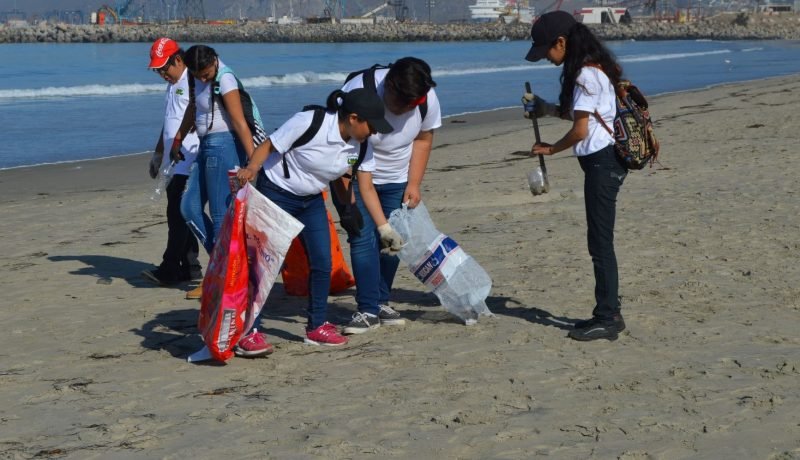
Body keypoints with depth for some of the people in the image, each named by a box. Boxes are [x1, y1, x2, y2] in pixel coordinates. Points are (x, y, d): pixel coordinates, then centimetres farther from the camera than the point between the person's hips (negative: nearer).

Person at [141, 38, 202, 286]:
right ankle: (190, 268, 15)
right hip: (173, 161, 10)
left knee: (177, 214, -11)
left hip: (188, 160, -10)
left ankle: (170, 270, -12)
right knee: (178, 215, 10)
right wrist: (158, 154, 30)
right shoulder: (172, 86, 21)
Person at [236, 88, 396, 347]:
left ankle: (317, 326, 15)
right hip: (276, 193, -6)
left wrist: (386, 229, -6)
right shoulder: (309, 123, -27)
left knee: (322, 263, 0)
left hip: (311, 201, 6)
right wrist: (252, 168, -39)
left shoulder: (362, 147, -8)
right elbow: (268, 146, -21)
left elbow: (367, 189, -3)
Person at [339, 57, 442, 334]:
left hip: (397, 180, 4)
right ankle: (368, 310, -9)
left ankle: (381, 302, 17)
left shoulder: (427, 100, -17)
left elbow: (423, 140, 1)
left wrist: (414, 184, -3)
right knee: (363, 238, -13)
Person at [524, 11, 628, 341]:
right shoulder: (590, 69, 13)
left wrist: (552, 149, 0)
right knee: (600, 240, 14)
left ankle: (607, 319, -1)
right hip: (602, 161, 10)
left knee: (600, 241, -6)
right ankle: (609, 313, 20)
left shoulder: (586, 75, -17)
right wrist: (549, 109, 10)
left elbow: (581, 130, -16)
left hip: (601, 162, -10)